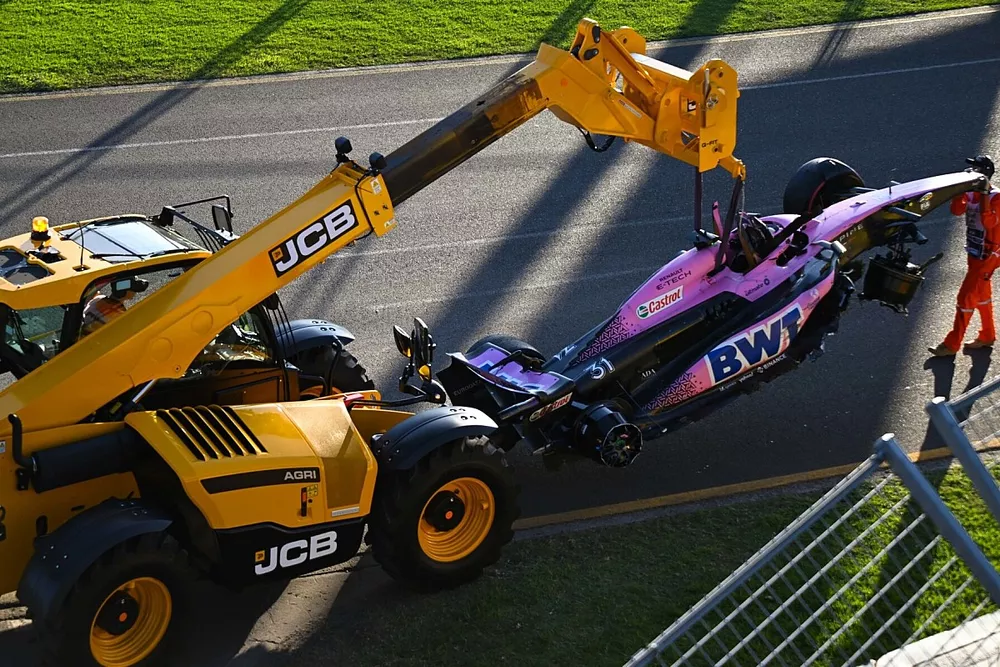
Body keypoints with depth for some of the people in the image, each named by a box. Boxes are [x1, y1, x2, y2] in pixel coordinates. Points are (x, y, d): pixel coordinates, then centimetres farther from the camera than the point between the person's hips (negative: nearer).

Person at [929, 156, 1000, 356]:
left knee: (966, 297, -7)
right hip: (975, 252, 9)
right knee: (981, 294, 20)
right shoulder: (972, 193, 3)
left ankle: (951, 344, -2)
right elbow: (956, 210, -9)